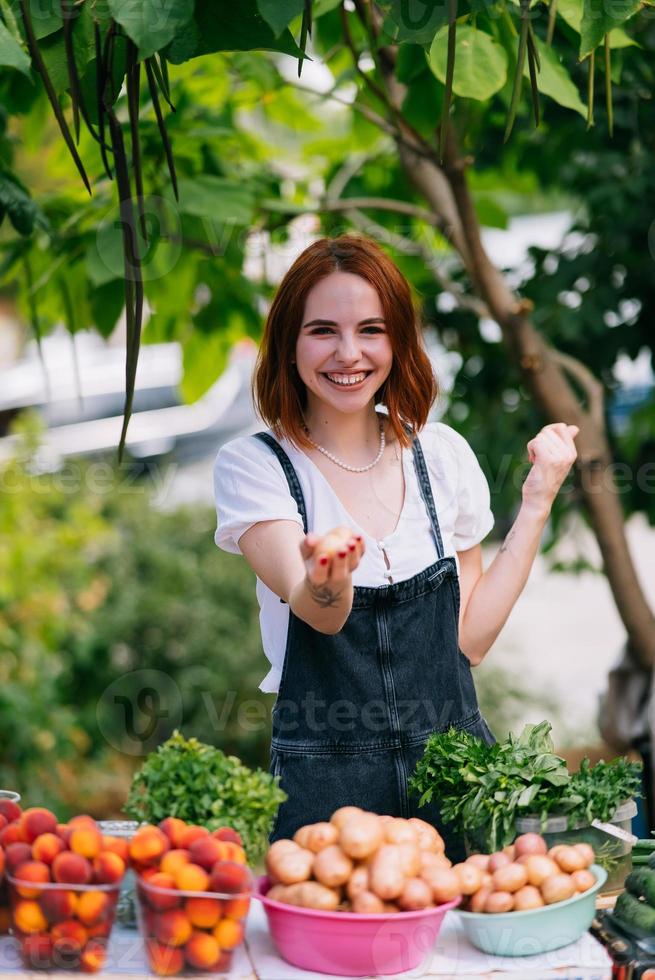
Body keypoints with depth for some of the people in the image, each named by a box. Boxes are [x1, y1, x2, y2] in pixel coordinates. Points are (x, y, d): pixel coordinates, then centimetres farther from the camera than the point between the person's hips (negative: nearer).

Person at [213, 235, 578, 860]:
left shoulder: (441, 453, 6)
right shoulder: (253, 465, -4)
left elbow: (470, 638, 6)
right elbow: (317, 614, -19)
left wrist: (536, 503, 3)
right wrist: (327, 584, -42)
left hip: (454, 768, 3)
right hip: (324, 783, -2)